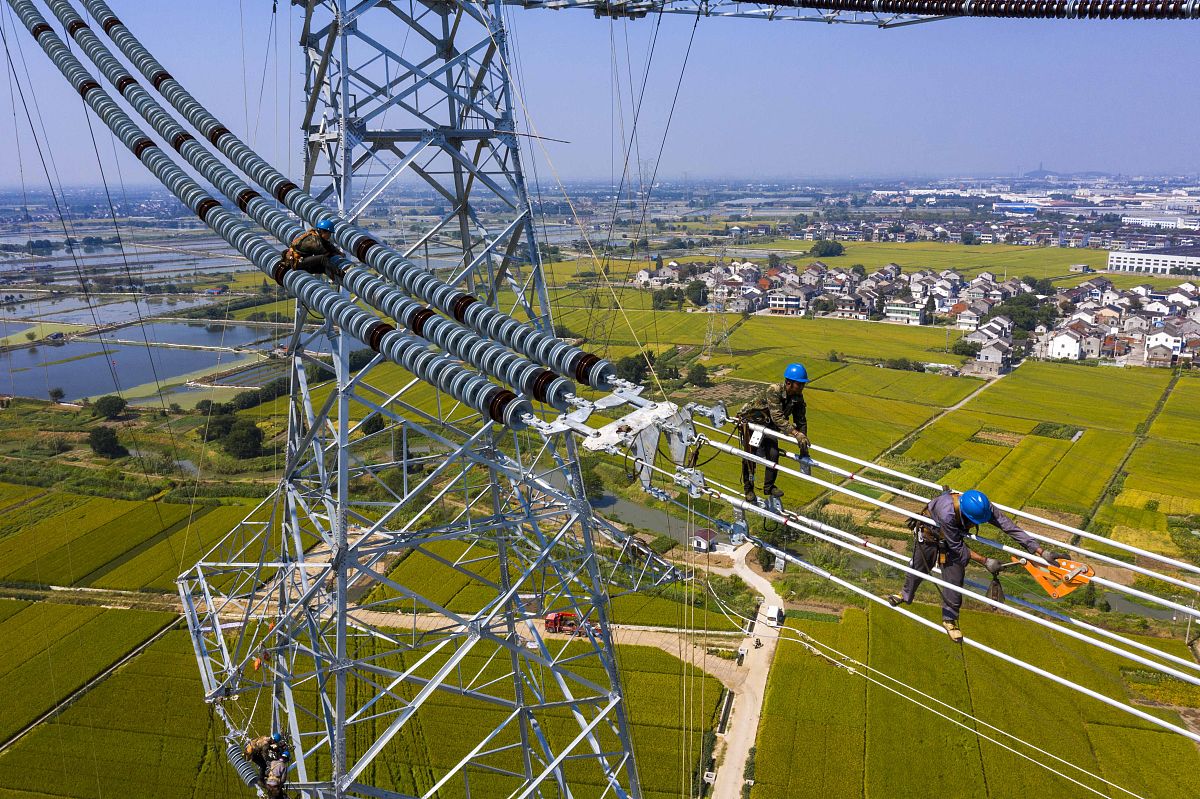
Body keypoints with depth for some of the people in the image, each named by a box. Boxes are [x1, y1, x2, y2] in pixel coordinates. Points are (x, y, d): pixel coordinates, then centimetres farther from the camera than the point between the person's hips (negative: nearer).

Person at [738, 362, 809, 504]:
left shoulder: (798, 398, -14)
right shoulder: (773, 391, -35)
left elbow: (801, 422, -6)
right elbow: (778, 418, -44)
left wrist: (804, 448, -6)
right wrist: (796, 434, -54)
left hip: (769, 426, 6)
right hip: (751, 421, -5)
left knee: (773, 454, -7)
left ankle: (769, 487, 12)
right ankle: (748, 490, 11)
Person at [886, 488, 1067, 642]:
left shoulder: (983, 506, -35)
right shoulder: (947, 513, -47)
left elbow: (1010, 527, -32)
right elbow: (957, 548, -33)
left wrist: (1041, 552, -35)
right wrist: (985, 561, -33)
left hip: (954, 535, 4)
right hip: (930, 534, -3)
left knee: (954, 577, 0)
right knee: (918, 567, 18)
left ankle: (949, 619, 21)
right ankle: (906, 595, 48)